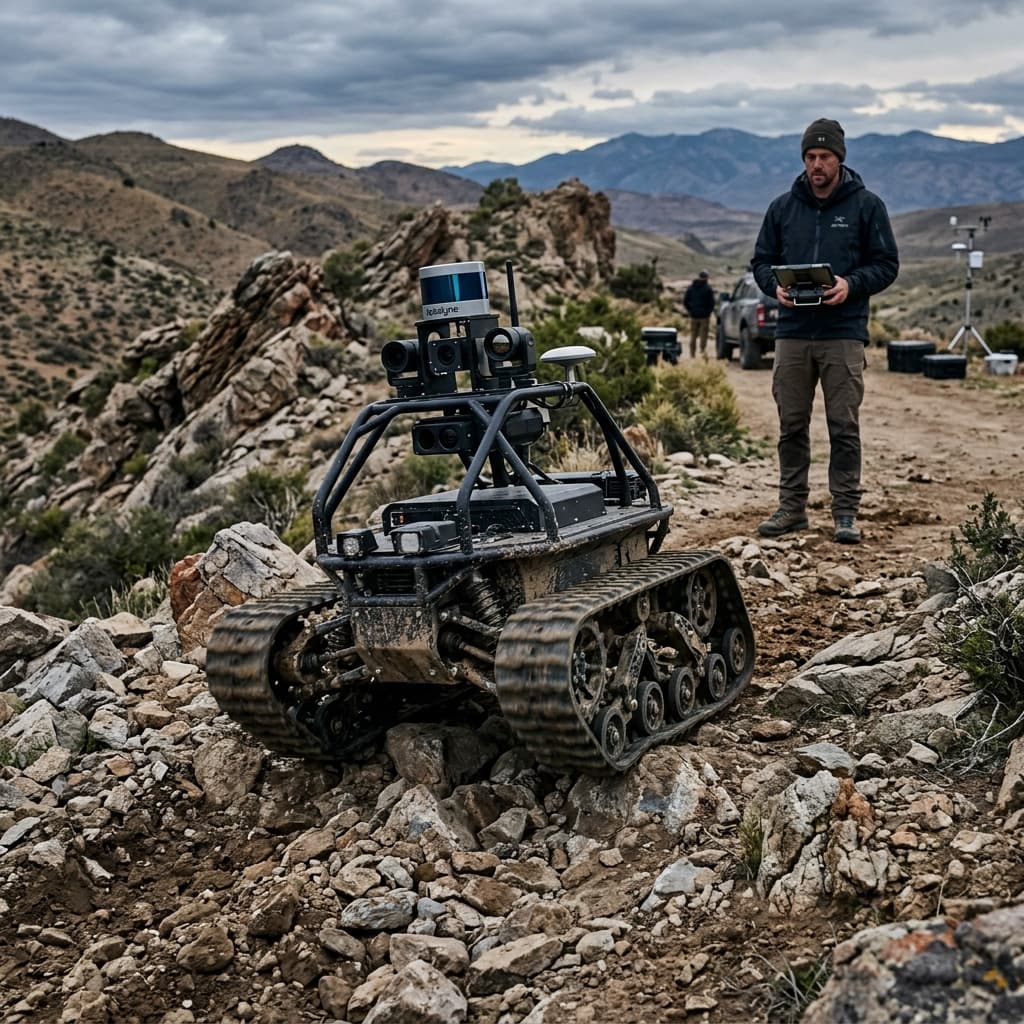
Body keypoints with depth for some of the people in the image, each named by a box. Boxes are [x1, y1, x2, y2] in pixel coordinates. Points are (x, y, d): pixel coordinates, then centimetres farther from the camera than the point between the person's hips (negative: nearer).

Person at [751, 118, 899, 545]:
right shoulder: (783, 207, 11)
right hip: (792, 331, 3)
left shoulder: (866, 205, 3)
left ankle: (846, 512, 5)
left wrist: (852, 285, -15)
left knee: (844, 426, -2)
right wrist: (776, 286, -6)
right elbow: (761, 260, 16)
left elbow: (887, 264, 3)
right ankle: (791, 506, 16)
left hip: (844, 333, -3)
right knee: (791, 424, 7)